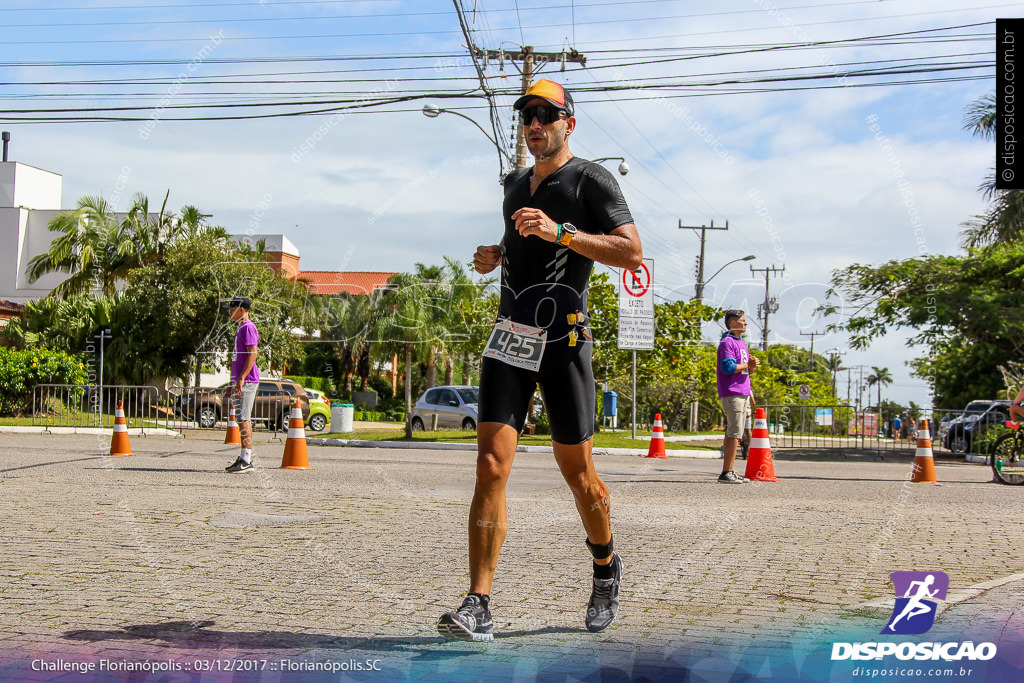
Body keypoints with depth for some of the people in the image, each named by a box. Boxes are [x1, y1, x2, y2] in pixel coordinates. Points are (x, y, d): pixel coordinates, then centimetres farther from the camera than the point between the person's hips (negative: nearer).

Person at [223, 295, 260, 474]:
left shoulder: (248, 327, -8)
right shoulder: (240, 329, 22)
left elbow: (252, 354, -19)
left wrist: (241, 379, -24)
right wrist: (232, 384, 25)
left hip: (247, 381, -10)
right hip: (239, 382, 10)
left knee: (244, 419, -12)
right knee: (241, 419, 10)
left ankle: (246, 461, -14)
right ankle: (244, 459, 14)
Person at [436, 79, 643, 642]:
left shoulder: (590, 180, -1)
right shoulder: (516, 183, 19)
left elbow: (632, 252, -13)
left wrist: (560, 232, -23)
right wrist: (496, 255, 13)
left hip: (564, 340, -5)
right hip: (510, 338, 5)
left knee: (577, 473, 6)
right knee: (491, 468, -9)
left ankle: (606, 566, 34)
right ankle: (478, 607, -10)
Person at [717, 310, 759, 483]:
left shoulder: (742, 343, 21)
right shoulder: (727, 342, -9)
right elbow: (728, 367, -21)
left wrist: (752, 366, 2)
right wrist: (748, 365, -10)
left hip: (743, 394, 10)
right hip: (732, 393, -10)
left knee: (734, 434, 10)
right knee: (734, 434, -12)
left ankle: (729, 472, 14)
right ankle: (726, 473, -12)